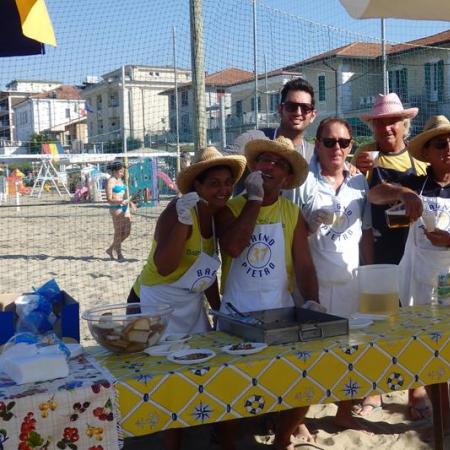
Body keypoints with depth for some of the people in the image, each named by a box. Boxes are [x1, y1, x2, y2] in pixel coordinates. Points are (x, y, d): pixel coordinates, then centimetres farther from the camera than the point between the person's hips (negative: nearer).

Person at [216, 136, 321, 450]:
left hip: (280, 313, 2)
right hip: (236, 315, -2)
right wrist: (254, 199, -14)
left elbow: (304, 265, 1)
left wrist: (312, 301, -16)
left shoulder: (292, 214, 4)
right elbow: (233, 246, -22)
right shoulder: (230, 207, -2)